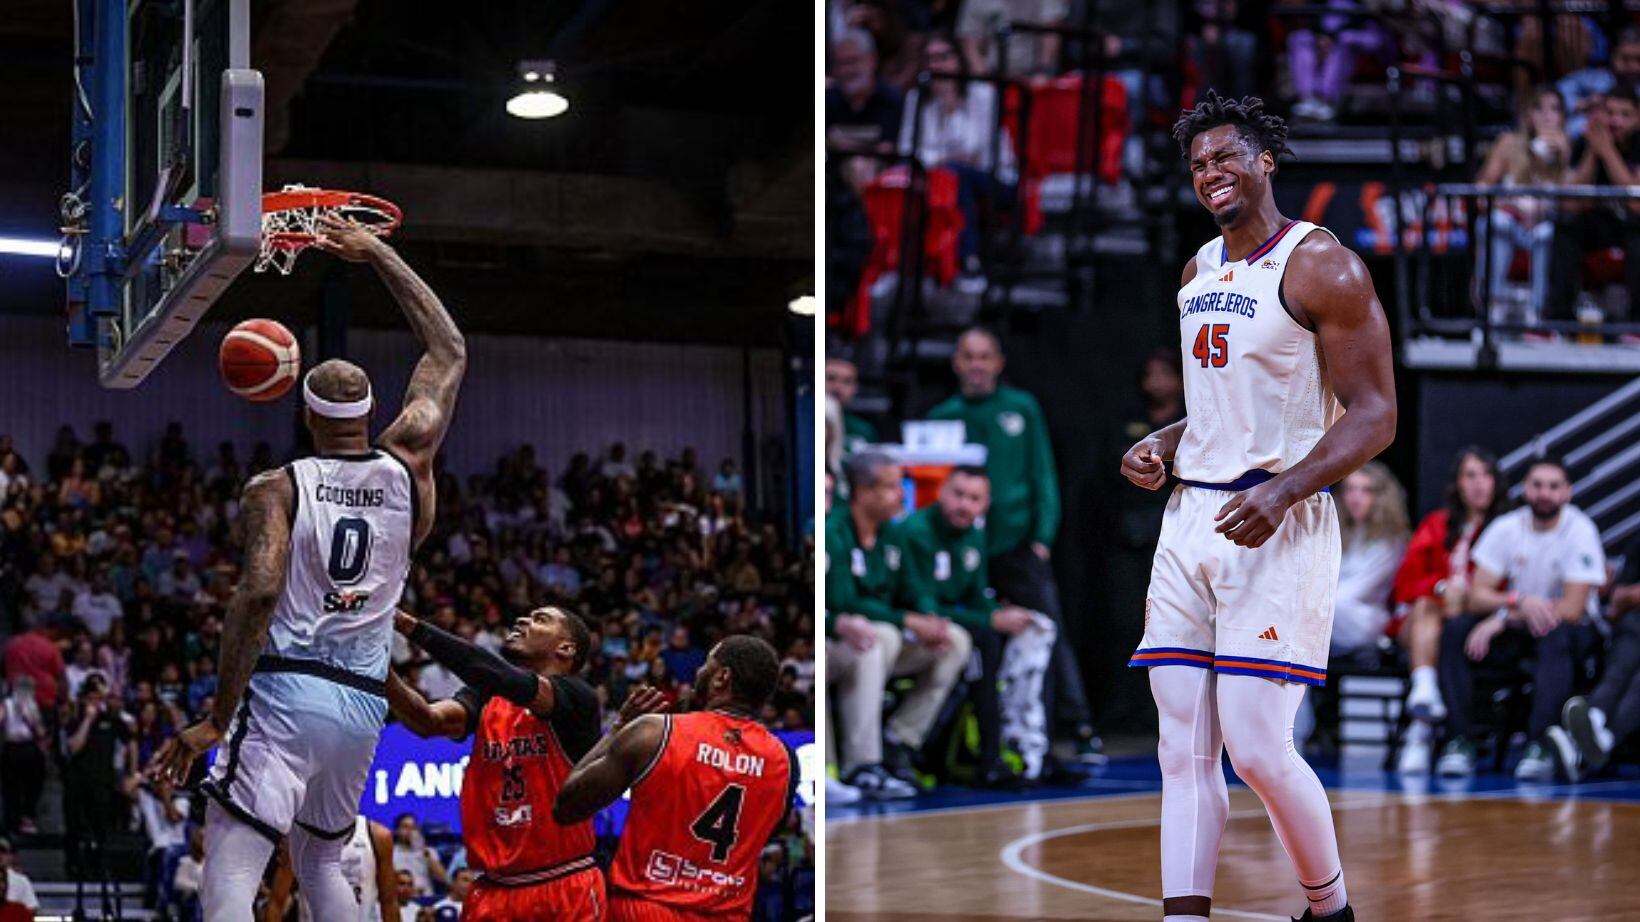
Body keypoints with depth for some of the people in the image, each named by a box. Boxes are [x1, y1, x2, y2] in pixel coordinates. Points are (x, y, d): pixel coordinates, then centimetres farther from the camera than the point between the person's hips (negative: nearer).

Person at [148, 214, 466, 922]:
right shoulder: (409, 466, 9)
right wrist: (376, 255, 28)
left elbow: (259, 592, -16)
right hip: (363, 704, 5)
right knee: (320, 861, 26)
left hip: (284, 691, -5)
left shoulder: (275, 488, -1)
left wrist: (217, 718, -14)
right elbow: (450, 352, 22)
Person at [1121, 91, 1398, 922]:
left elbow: (1374, 417, -11)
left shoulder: (1322, 268, -7)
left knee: (1256, 747, -11)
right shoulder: (1199, 271, 17)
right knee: (1184, 751, 1)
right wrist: (1161, 447, 10)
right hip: (1190, 519, 7)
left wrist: (1281, 492, -24)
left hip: (1279, 529, -7)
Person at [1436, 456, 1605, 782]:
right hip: (1516, 631, 3)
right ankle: (1459, 741, -25)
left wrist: (1504, 617, -24)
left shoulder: (1580, 531, -15)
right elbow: (1476, 596, -9)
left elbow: (1571, 610, -21)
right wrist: (1519, 602, -30)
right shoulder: (1506, 528, -5)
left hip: (1569, 630, -3)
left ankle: (1540, 744, -41)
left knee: (1555, 634, -38)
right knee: (1455, 630, -22)